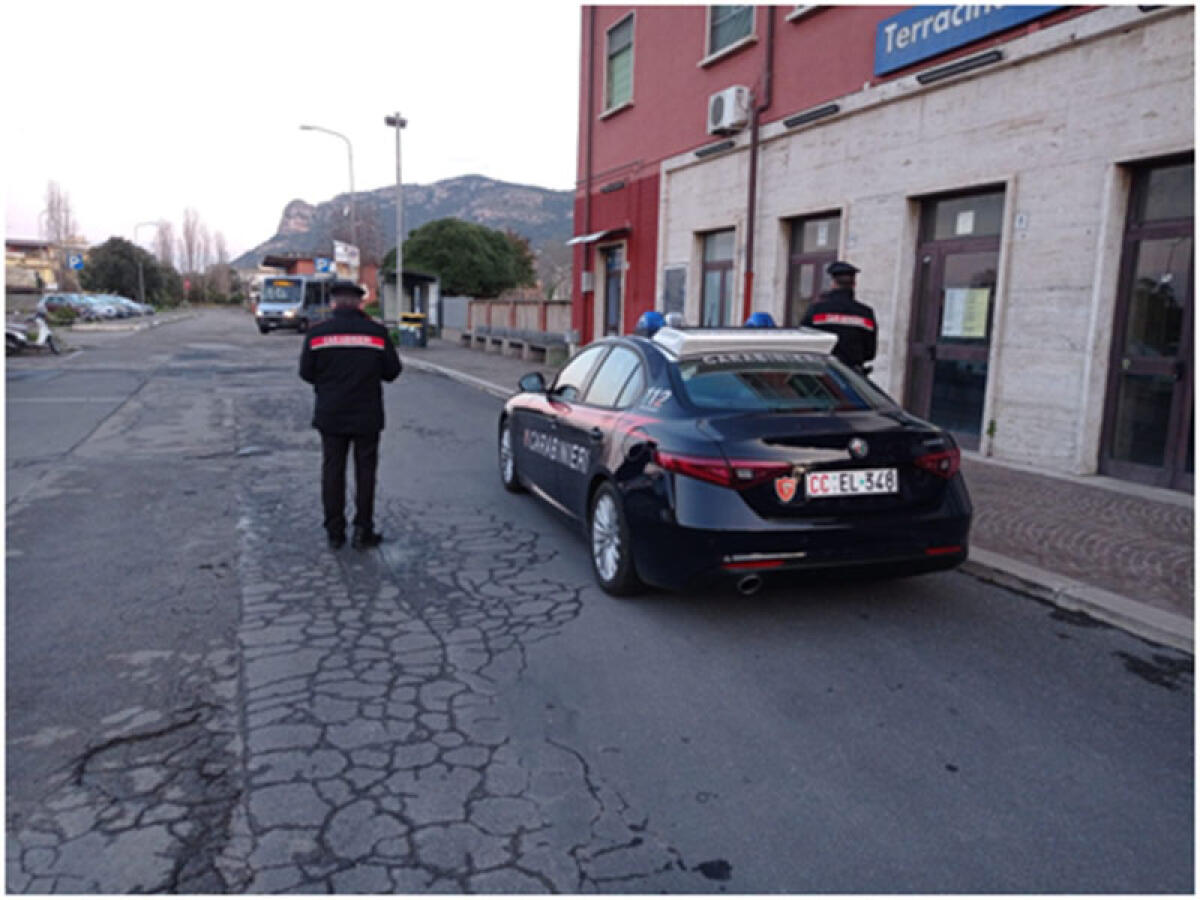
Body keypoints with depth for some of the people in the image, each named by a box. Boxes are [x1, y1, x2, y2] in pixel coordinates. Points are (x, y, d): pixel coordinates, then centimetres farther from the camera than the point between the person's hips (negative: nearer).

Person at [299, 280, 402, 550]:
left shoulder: (317, 333, -5)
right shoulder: (377, 332, -7)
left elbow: (306, 372, -1)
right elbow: (392, 371, -2)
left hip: (331, 416, 1)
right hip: (367, 416, -1)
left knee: (332, 471, 11)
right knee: (365, 471, 9)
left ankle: (335, 533, 15)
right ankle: (362, 531, 11)